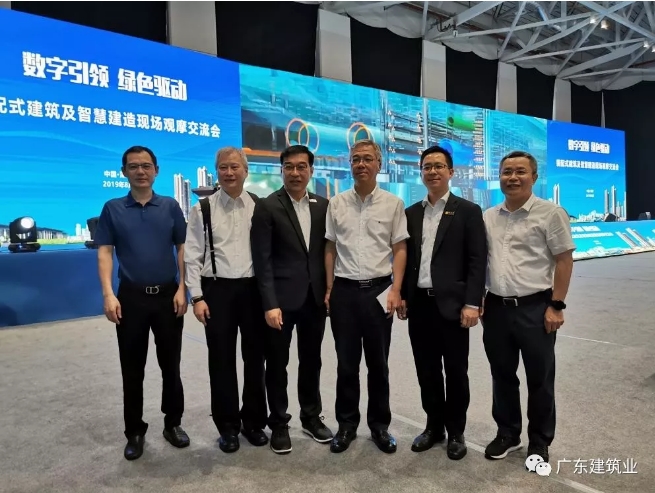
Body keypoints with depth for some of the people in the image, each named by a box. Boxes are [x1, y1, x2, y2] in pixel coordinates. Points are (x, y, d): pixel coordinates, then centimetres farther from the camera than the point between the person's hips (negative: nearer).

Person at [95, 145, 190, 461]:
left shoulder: (170, 207, 3)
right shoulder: (113, 209, 3)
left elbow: (182, 248, 2)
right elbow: (104, 252, -1)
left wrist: (182, 289, -6)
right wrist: (108, 294, -11)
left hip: (168, 295, 0)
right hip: (131, 297, 0)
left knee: (170, 365, 10)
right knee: (132, 369, 9)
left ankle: (173, 423, 28)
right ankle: (135, 431, 25)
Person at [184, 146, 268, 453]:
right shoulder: (203, 209, 1)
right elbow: (192, 256, -1)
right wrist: (197, 297, -7)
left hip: (254, 288, 1)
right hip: (217, 290, -1)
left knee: (254, 358, 11)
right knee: (222, 360, 7)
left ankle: (253, 421, 29)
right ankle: (228, 426, 24)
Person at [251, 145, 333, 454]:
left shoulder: (323, 206, 7)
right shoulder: (267, 207, -6)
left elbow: (327, 251, 9)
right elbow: (262, 260, -11)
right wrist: (270, 304, -17)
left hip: (315, 297, 4)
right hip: (282, 299, -4)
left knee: (311, 361, 16)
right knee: (277, 364, 9)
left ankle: (311, 417, 33)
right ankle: (278, 424, 26)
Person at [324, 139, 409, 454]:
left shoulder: (393, 204, 1)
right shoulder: (336, 204, 5)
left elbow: (400, 250, 1)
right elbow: (330, 249, 8)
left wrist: (395, 290, -8)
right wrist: (329, 289, 4)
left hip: (379, 290, -1)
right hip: (344, 290, 1)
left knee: (378, 363, 11)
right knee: (346, 363, 10)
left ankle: (380, 425, 27)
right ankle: (347, 424, 26)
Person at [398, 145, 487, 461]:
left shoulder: (468, 211, -2)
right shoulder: (411, 213, 11)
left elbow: (477, 261, -7)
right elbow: (404, 258, 12)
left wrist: (472, 303, -14)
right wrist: (402, 296, 6)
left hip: (452, 304, -4)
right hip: (419, 304, 4)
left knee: (456, 372, 8)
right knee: (427, 371, 13)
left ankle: (456, 432, 25)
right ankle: (434, 426, 29)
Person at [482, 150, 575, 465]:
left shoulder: (550, 213, -6)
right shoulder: (488, 217, 8)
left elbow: (564, 260, -7)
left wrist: (556, 306, -11)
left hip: (535, 307, -4)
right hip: (496, 307, 5)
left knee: (539, 379, 10)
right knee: (502, 375, 15)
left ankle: (539, 441, 28)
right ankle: (507, 434, 33)